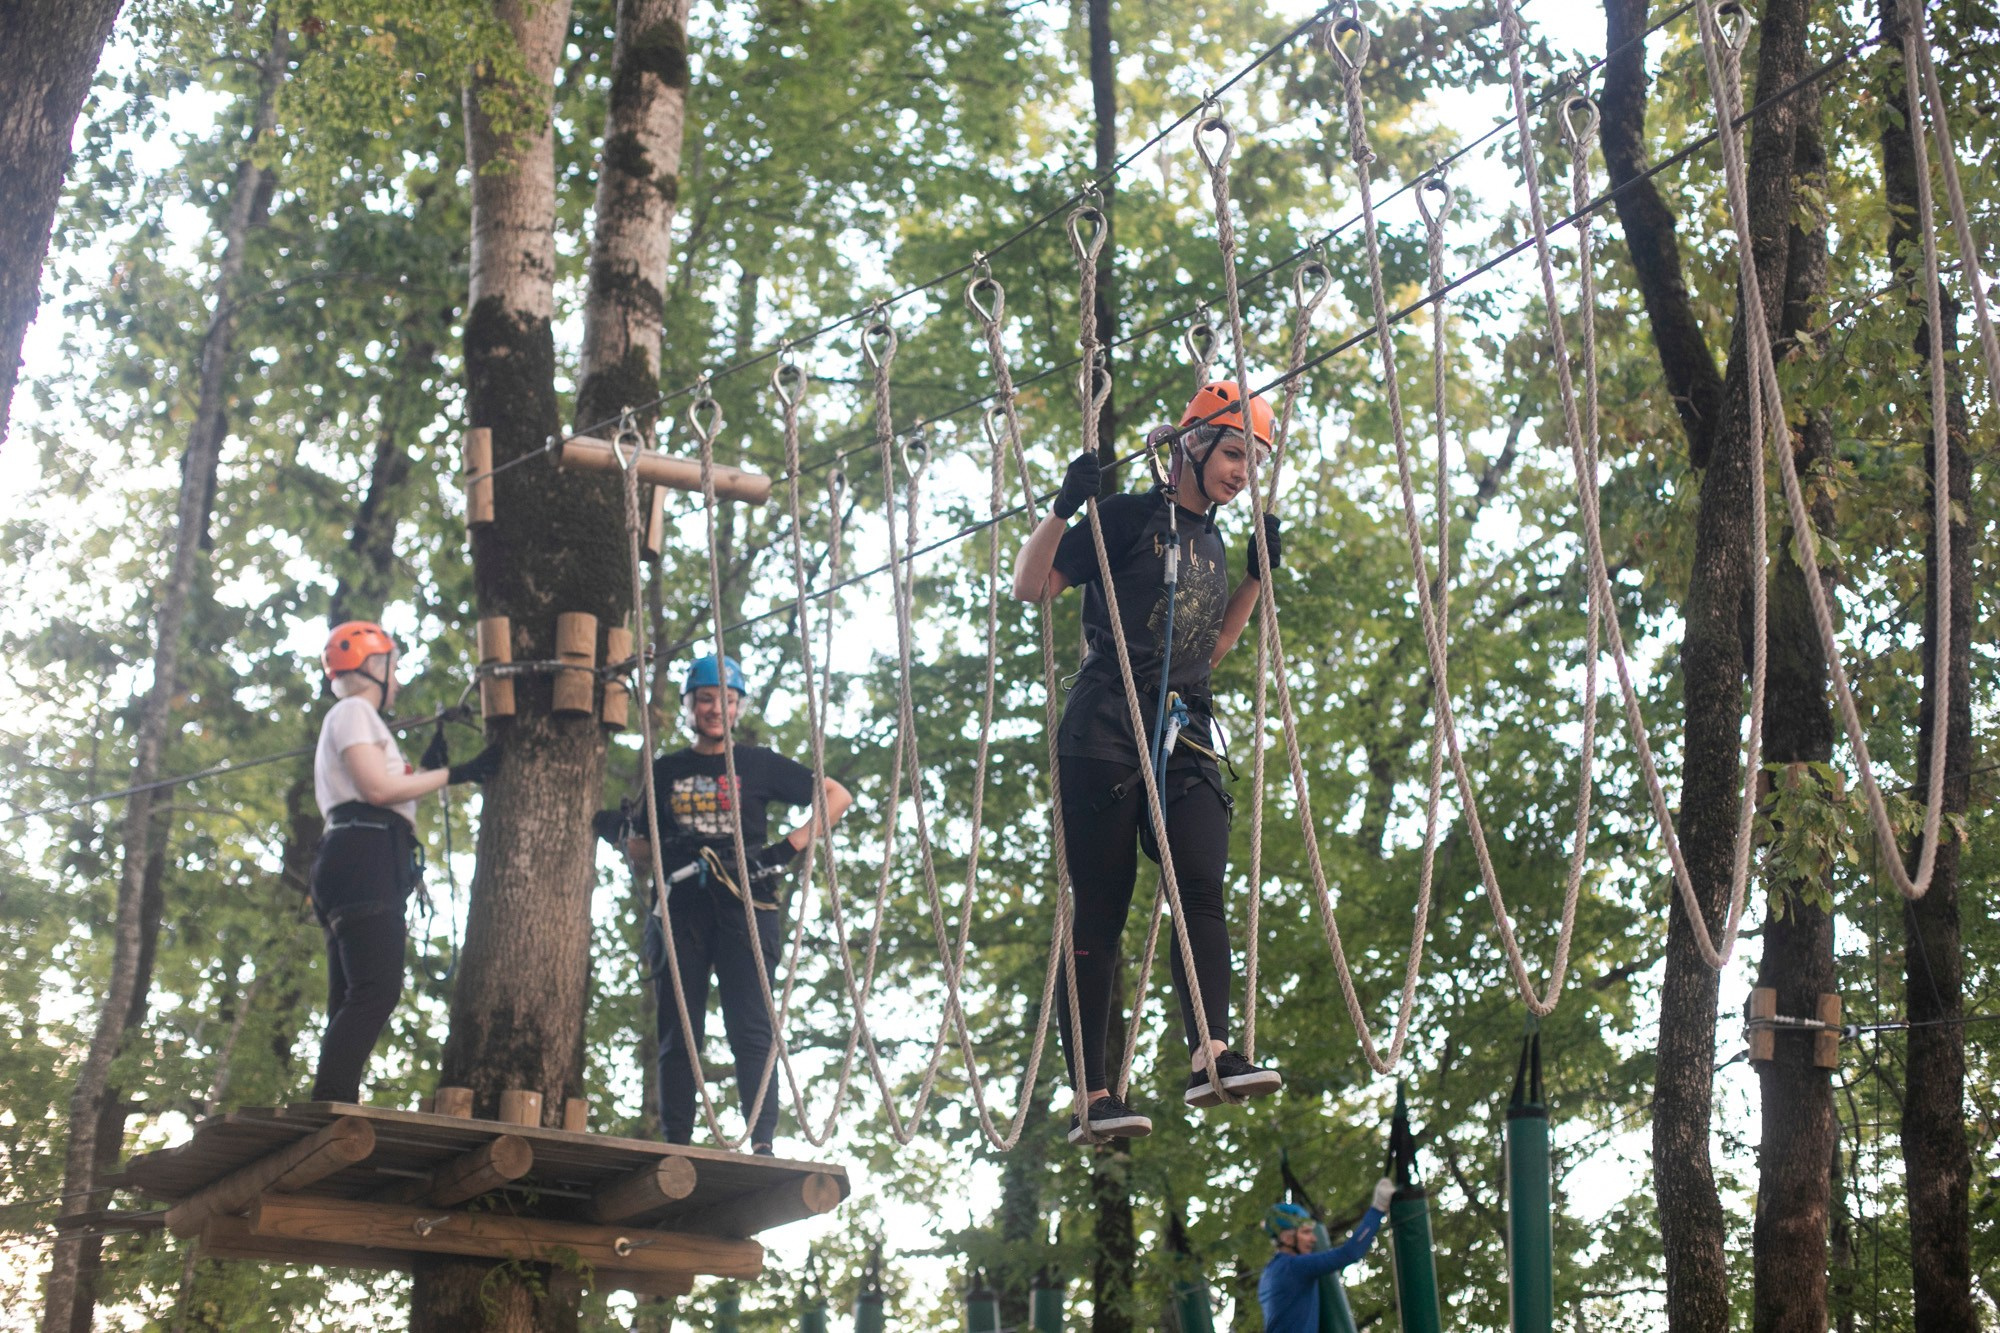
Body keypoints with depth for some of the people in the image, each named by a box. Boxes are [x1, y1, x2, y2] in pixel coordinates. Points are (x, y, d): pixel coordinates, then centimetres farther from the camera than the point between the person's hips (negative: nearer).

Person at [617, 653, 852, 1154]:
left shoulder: (757, 764, 10)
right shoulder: (666, 771, 17)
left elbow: (837, 797, 9)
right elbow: (641, 853, 22)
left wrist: (788, 848, -2)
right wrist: (623, 835, -1)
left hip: (745, 909, -2)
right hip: (682, 910, 2)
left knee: (751, 1031, -9)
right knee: (678, 1033, -2)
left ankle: (763, 1144, -14)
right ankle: (675, 1146, -2)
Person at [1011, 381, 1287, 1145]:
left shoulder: (1211, 544, 20)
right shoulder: (1131, 518, 0)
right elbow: (1030, 587, -2)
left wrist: (1258, 573, 22)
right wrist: (1065, 509, -15)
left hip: (1184, 737, 6)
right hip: (1105, 731, -6)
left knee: (1203, 886, -15)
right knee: (1100, 911, -6)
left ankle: (1212, 1056, -28)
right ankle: (1090, 1097, -6)